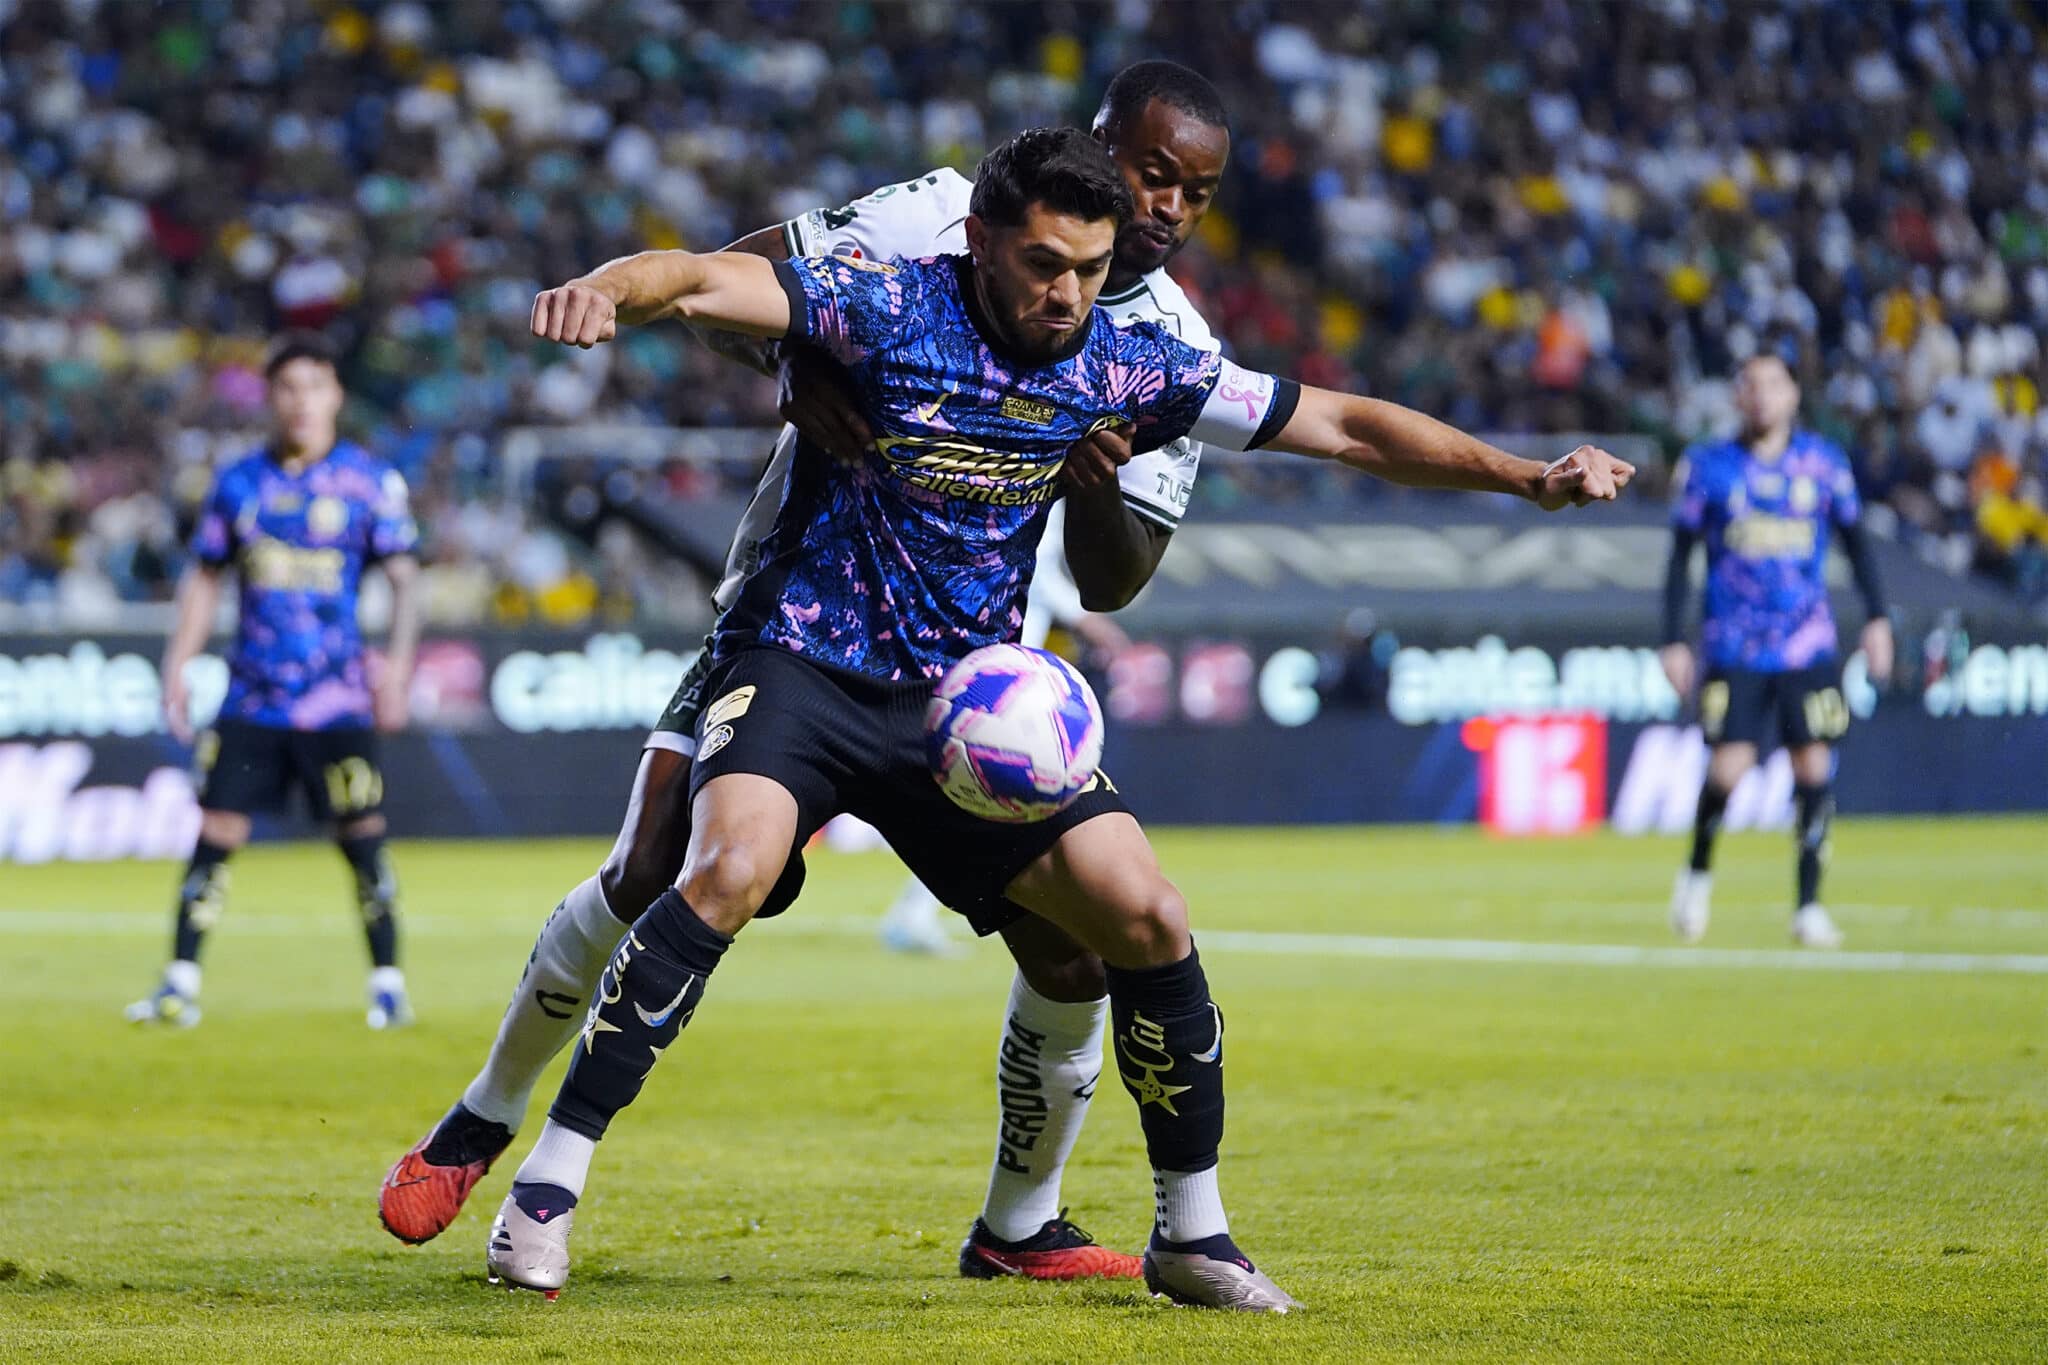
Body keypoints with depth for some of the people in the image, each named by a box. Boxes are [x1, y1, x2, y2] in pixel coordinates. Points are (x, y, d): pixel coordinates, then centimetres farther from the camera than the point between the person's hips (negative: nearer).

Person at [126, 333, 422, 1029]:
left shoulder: (370, 480, 0)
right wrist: (176, 669, 8)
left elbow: (404, 578, -1)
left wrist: (397, 658, -15)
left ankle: (388, 985, 8)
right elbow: (204, 577, 15)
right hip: (251, 698, 2)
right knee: (215, 832, -2)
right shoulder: (239, 481, 8)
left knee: (362, 836, -3)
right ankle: (180, 984, 4)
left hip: (336, 700, -2)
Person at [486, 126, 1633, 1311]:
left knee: (1147, 917, -8)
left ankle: (1193, 1233, 11)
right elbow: (707, 281, -27)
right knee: (732, 869, -31)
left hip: (969, 696, 4)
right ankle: (547, 1189, -22)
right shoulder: (889, 306, -13)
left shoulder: (1120, 363, -1)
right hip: (806, 664, -4)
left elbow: (1341, 425, 5)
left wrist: (1525, 476, -1)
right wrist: (603, 293, -50)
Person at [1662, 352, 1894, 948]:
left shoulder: (1824, 463, 5)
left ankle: (1809, 905, 5)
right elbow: (1680, 557, 6)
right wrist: (1674, 641, 2)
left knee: (1814, 767, -5)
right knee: (1729, 767, -11)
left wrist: (1877, 618, 7)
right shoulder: (1707, 467, 2)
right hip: (1733, 647, -2)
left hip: (1808, 646, 2)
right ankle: (1698, 871, 16)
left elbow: (1855, 541, 15)